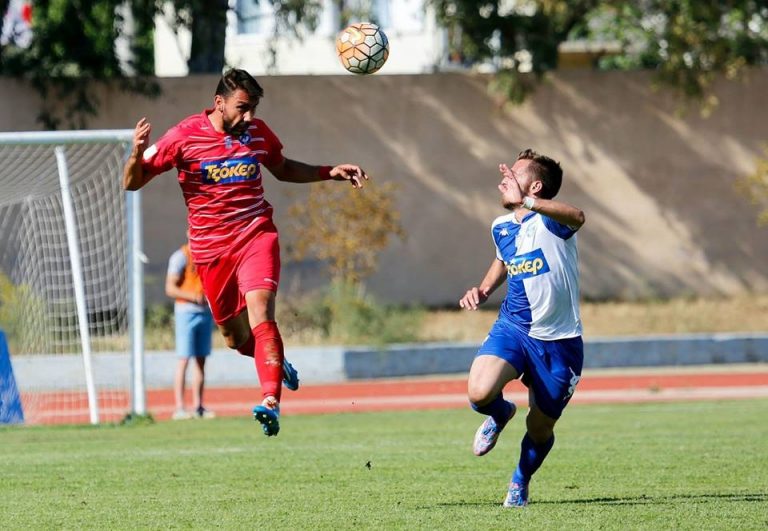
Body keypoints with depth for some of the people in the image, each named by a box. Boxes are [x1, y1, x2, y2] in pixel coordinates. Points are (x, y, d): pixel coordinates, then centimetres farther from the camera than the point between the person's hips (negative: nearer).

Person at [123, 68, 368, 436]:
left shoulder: (257, 132, 2)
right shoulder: (184, 136, -8)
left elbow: (283, 169, 24)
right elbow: (131, 183, -5)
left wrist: (330, 172, 12)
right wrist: (137, 153, -27)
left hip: (256, 236, 0)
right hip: (211, 248, 0)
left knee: (260, 312, -24)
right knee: (236, 339, 8)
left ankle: (271, 402, -34)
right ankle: (276, 362, 42)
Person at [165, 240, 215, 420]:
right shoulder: (181, 257, -7)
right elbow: (170, 288, -12)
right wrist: (193, 296, -24)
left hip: (206, 312, 7)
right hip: (187, 312, -7)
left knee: (201, 361, 8)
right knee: (184, 360, -9)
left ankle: (198, 406, 12)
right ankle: (179, 407, -10)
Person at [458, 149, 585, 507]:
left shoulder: (550, 220, -15)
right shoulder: (501, 227, 6)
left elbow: (576, 217, -42)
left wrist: (525, 202, -56)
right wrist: (483, 290, 11)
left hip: (558, 342, -4)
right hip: (513, 328, 4)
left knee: (540, 428, 8)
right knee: (480, 393, -24)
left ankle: (520, 482, 39)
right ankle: (500, 415, 13)